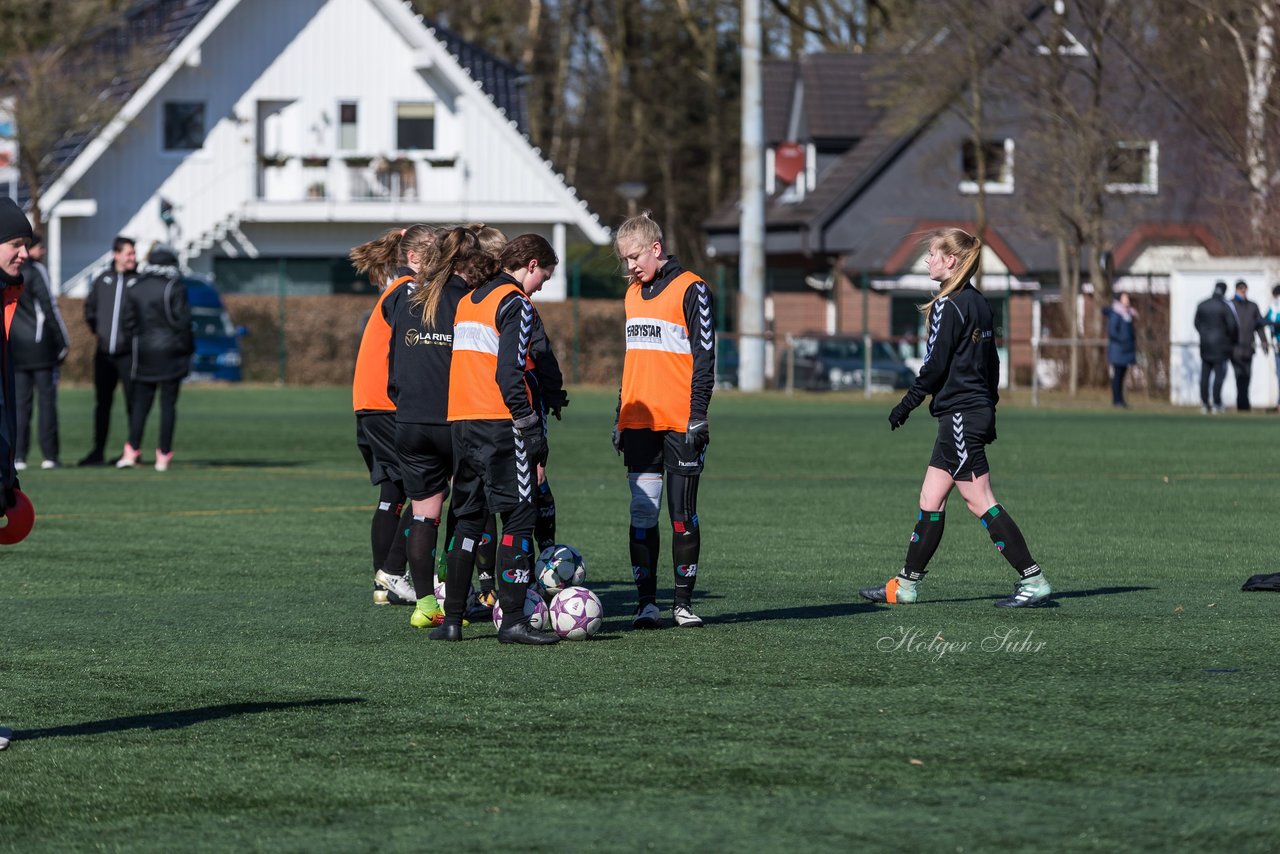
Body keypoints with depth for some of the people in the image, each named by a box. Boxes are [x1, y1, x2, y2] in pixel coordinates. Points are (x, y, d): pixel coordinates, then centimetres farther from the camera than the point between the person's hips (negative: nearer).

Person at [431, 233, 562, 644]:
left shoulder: (467, 302, 18)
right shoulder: (515, 304, -7)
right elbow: (509, 374, -17)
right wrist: (530, 427, -14)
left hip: (460, 423, 8)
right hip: (499, 424, -8)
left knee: (468, 518, 13)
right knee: (518, 517, -4)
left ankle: (451, 618, 10)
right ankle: (513, 619, -9)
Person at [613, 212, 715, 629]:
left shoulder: (690, 289, -5)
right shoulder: (633, 293, 16)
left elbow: (704, 357, -7)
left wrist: (698, 416, -13)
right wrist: (620, 417, 18)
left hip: (680, 422, -6)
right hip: (640, 422, 6)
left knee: (682, 513, 0)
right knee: (642, 512, 0)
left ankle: (683, 602, 7)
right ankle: (646, 602, 2)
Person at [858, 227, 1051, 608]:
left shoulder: (947, 307, -15)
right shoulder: (978, 303, 12)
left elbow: (935, 366, -15)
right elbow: (991, 361, 17)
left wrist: (906, 405, -5)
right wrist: (989, 409, 22)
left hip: (960, 415, -10)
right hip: (978, 410, 10)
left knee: (980, 501, -7)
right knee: (930, 499, 12)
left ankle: (1034, 580, -8)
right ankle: (906, 584, 16)